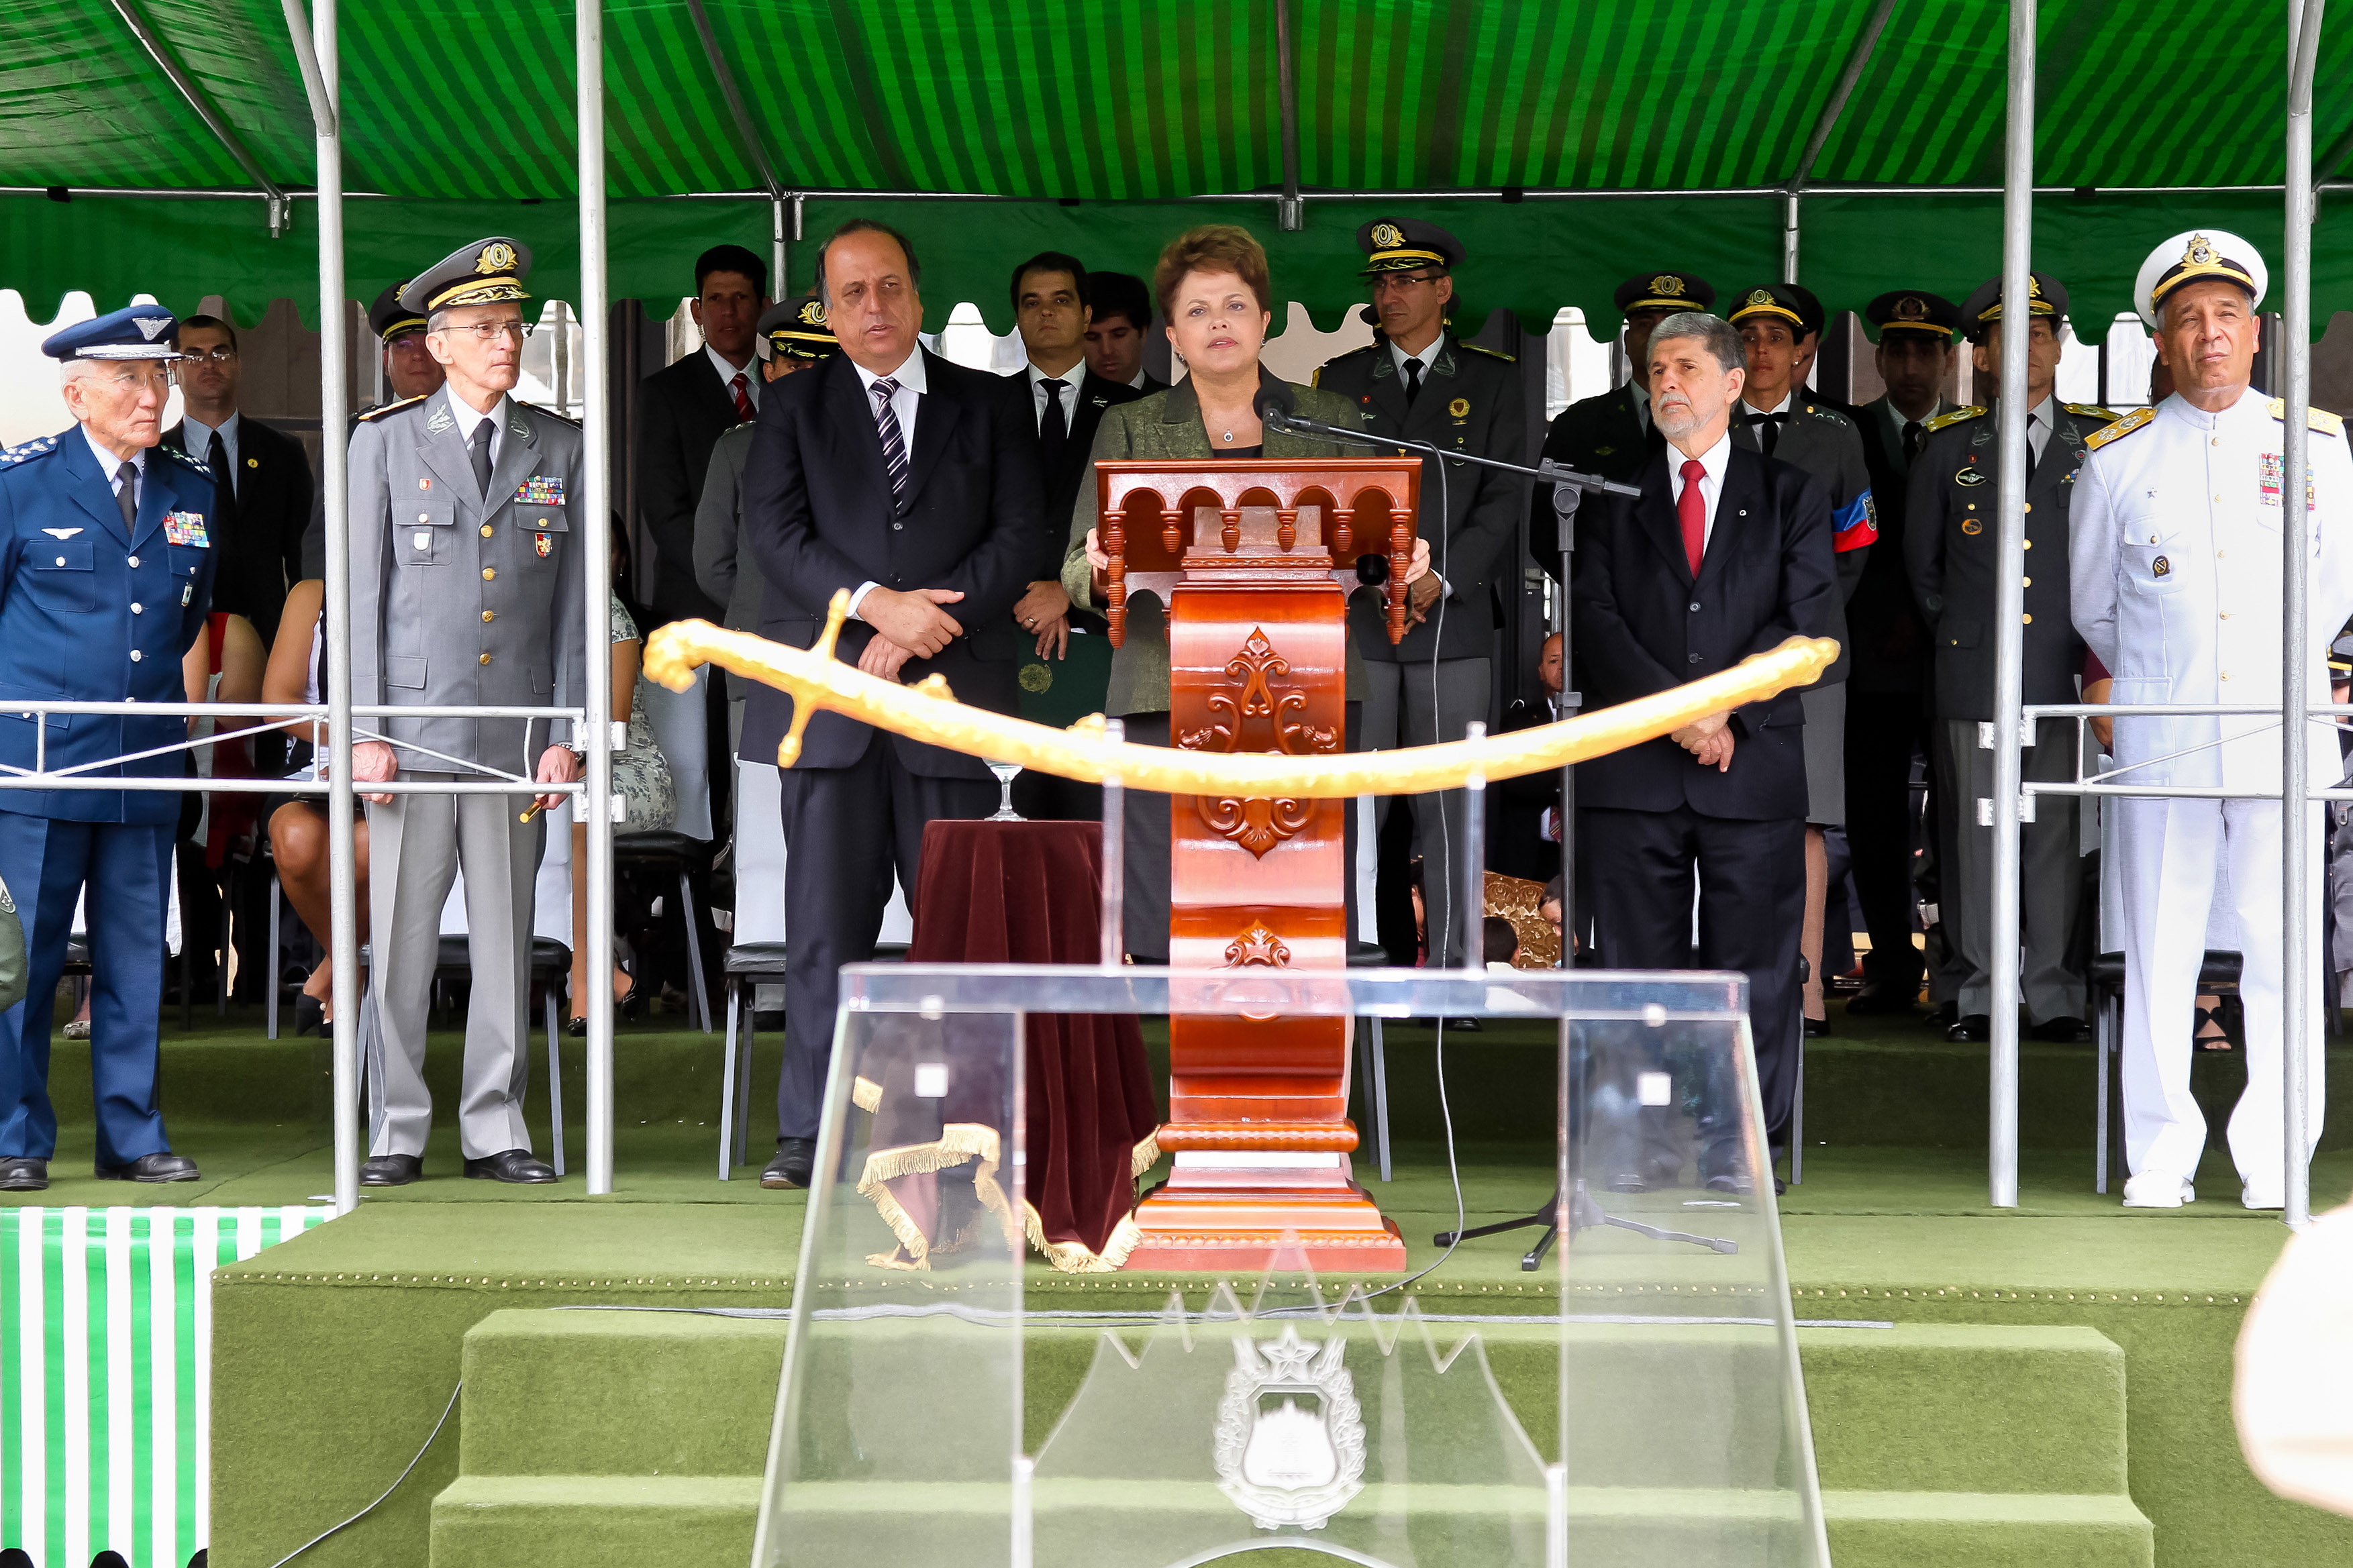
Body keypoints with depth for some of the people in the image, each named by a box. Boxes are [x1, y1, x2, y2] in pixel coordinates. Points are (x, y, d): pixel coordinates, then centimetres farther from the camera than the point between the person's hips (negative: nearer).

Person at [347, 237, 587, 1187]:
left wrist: (565, 733, 2)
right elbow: (361, 593, 3)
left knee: (506, 940, 5)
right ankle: (398, 1133, 9)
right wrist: (364, 731, -4)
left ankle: (495, 1132, 12)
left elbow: (573, 601, 9)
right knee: (401, 940, 0)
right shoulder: (385, 442, 5)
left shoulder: (559, 450, 10)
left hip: (517, 735, 2)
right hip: (413, 728, -2)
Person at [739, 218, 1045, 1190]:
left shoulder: (989, 406, 12)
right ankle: (812, 1130, 3)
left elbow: (1019, 538, 3)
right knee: (826, 917, -2)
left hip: (952, 690, 0)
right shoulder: (793, 408, 12)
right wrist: (876, 603, -16)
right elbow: (775, 532, -1)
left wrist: (920, 625, -9)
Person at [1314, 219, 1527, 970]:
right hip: (1354, 624, 1)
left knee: (1451, 811, 0)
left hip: (1453, 623, -1)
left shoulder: (1492, 380, 9)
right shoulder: (1340, 380, 13)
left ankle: (1452, 971, 5)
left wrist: (1440, 579, -10)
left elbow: (1504, 498, 2)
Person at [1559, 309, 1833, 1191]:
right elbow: (1595, 620, 1)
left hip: (1755, 763, 0)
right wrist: (1674, 708, -12)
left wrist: (1728, 711, -12)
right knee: (1636, 963, 1)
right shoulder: (1612, 497, 12)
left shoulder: (1789, 496, 11)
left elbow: (1805, 621, 1)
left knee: (1751, 962, 1)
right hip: (1635, 770, 1)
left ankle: (1737, 1147, 8)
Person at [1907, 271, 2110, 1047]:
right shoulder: (1948, 446, 9)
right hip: (1976, 673, 0)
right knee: (1977, 831, 1)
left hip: (2070, 670, 0)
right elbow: (1921, 559, 18)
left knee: (2061, 831, 0)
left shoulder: (2103, 441, 8)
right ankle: (1979, 995, 7)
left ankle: (2056, 995, 6)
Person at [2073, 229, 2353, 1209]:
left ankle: (2274, 1163, 7)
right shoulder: (2118, 458, 7)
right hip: (2160, 747, 0)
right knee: (2158, 954, 0)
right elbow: (2090, 603, 19)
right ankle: (2159, 1161, 9)